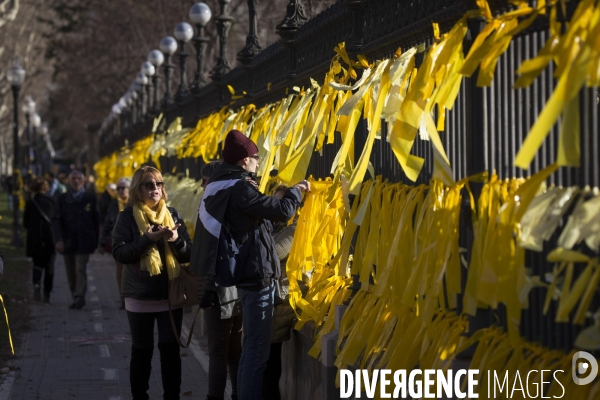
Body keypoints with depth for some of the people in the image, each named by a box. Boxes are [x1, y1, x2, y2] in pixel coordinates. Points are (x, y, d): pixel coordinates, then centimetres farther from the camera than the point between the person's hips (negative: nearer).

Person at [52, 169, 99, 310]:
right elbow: (57, 221, -1)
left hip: (84, 242, -2)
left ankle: (79, 297, -22)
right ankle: (76, 299, 17)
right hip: (67, 242, 2)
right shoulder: (62, 199, 6)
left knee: (80, 269, -14)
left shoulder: (90, 198, 5)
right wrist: (58, 239, -15)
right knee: (71, 272, 8)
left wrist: (96, 240, 5)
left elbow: (95, 221, 8)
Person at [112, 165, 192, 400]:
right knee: (142, 351, 7)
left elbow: (188, 254, 6)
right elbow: (119, 253, -14)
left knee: (171, 350, 3)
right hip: (140, 296, -2)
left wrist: (176, 239, -14)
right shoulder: (127, 217, -2)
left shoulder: (172, 214, 7)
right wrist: (149, 238, -23)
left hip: (171, 294, 2)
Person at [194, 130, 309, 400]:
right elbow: (283, 210, -20)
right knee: (256, 349, -8)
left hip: (246, 273, 10)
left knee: (251, 346, 19)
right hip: (256, 273, -10)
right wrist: (296, 191, -4)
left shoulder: (221, 189, 13)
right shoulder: (239, 188, -18)